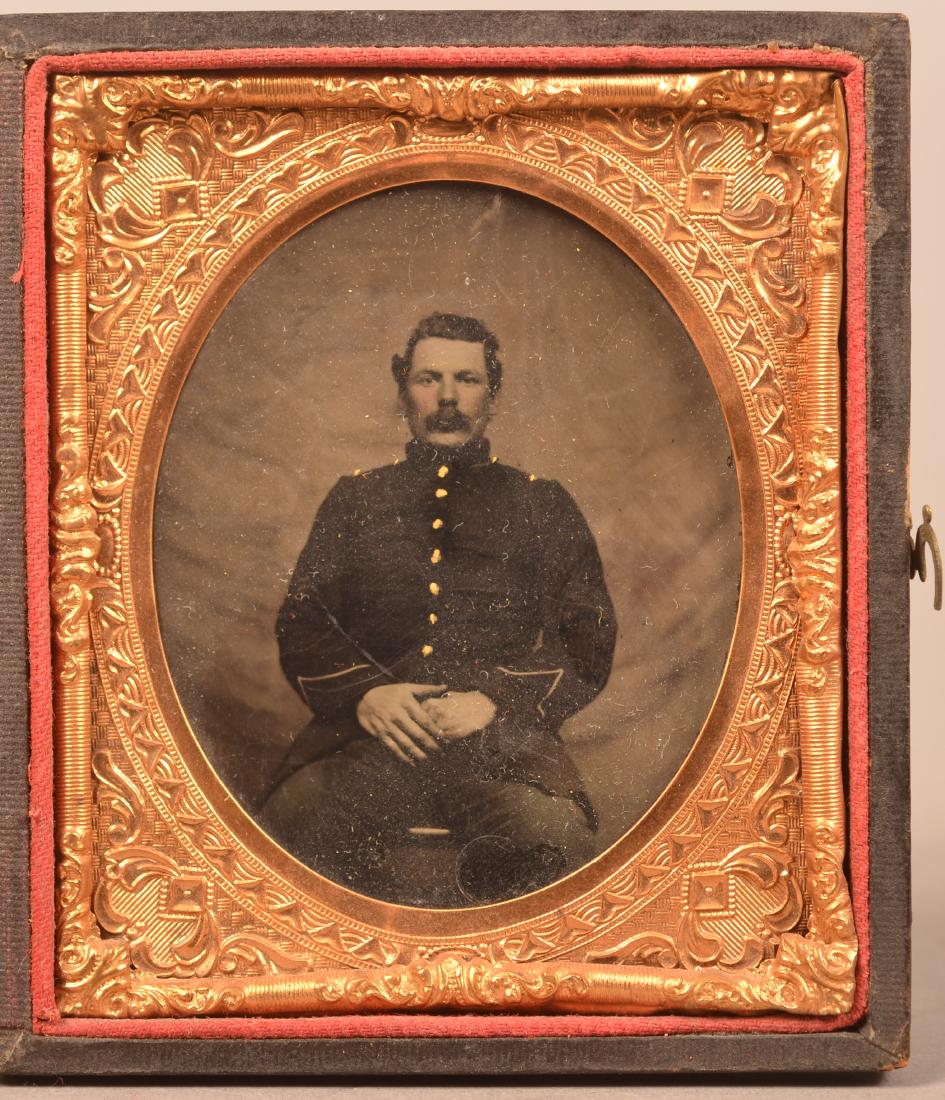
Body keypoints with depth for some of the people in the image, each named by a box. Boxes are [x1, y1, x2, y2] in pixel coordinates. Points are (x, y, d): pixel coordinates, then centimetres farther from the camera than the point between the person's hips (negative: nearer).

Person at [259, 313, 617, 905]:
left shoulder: (542, 504, 21)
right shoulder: (355, 498, 25)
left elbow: (589, 643, 12)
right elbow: (301, 625, 16)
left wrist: (498, 700, -7)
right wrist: (363, 692, -6)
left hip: (503, 736, -1)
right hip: (366, 732, 1)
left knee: (556, 842, -35)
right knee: (289, 826, -32)